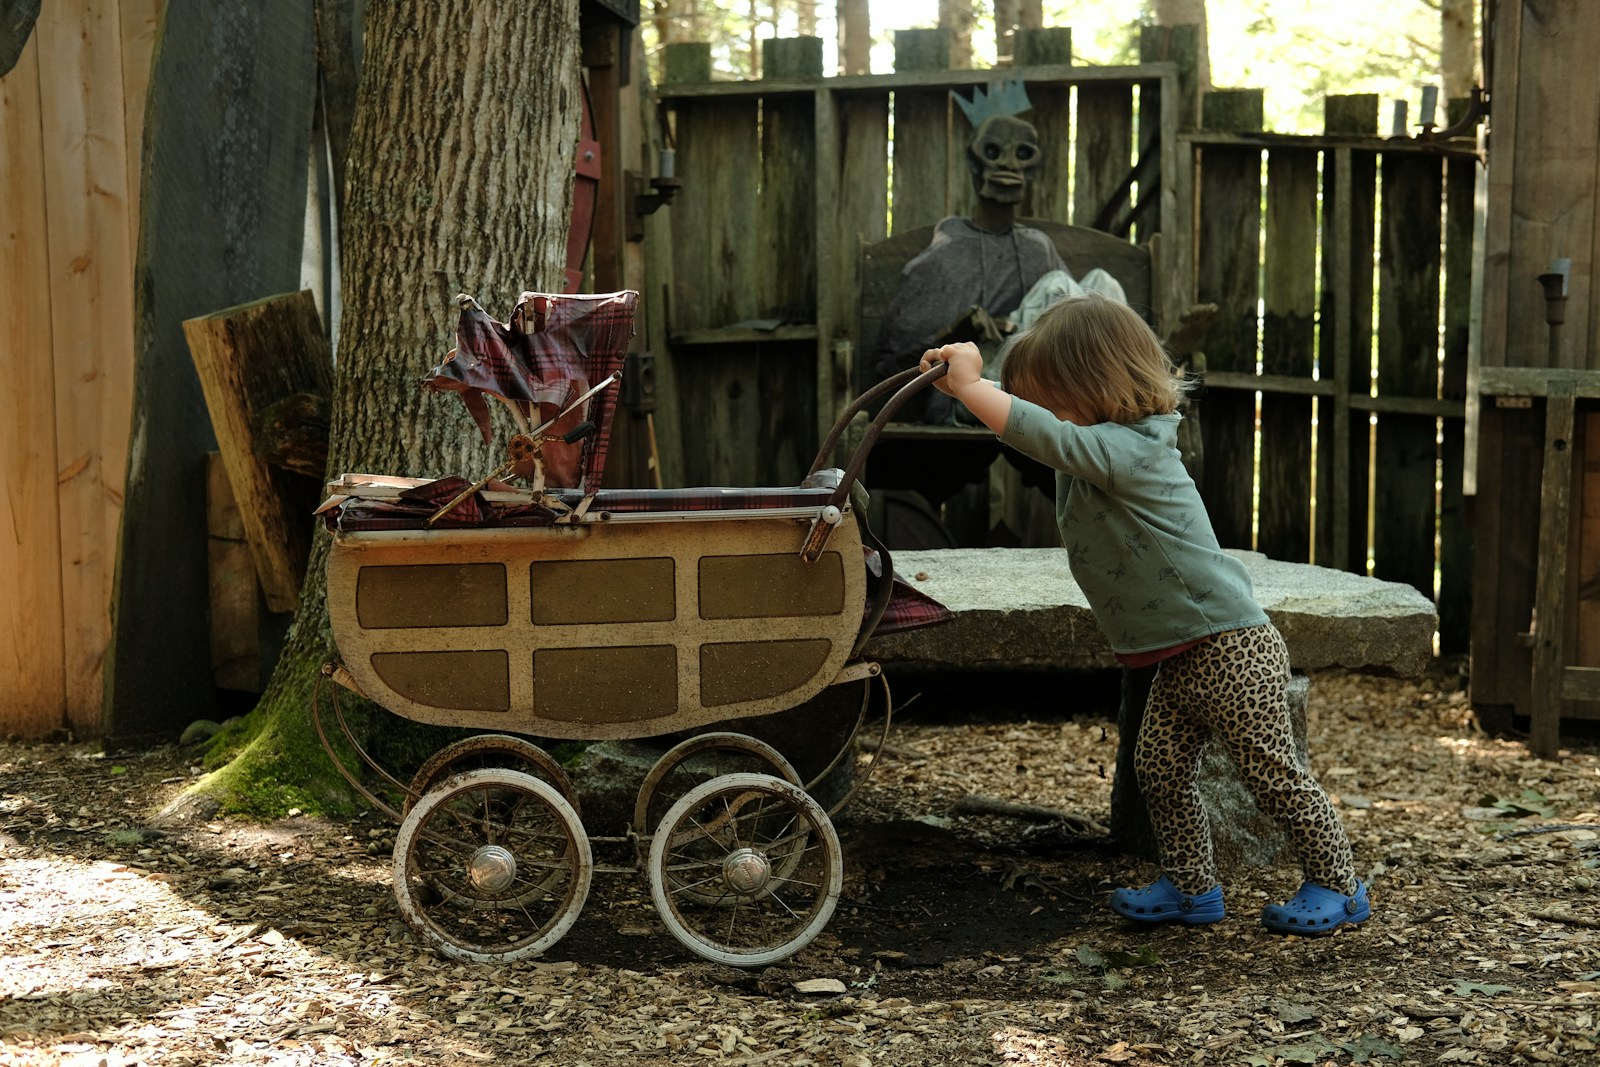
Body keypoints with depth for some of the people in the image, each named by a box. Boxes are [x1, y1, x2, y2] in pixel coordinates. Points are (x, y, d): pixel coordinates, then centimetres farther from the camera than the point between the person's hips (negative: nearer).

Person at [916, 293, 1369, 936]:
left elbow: (1039, 434, -36)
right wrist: (967, 381, 8)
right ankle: (1191, 888, 22)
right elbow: (1021, 411, 23)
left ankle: (1339, 887, 16)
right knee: (1159, 768, 10)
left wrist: (969, 384, -32)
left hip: (1231, 648, -10)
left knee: (1274, 774, 2)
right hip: (1180, 659, 10)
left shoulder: (1127, 450, -24)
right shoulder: (1101, 447, 8)